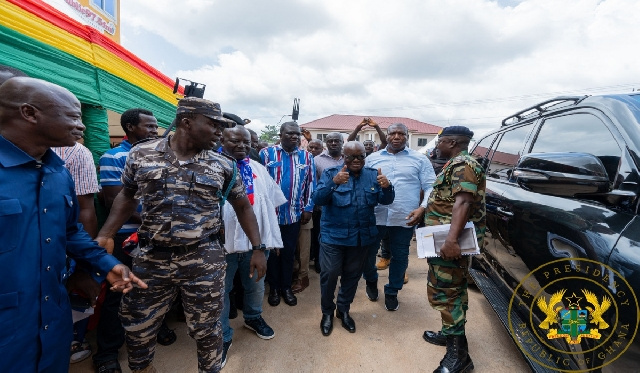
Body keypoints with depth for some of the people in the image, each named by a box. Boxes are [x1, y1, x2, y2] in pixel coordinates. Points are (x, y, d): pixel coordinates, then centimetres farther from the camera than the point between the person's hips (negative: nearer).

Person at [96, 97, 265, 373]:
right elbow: (127, 196, 12)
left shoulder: (224, 166, -3)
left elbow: (243, 207, 4)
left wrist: (257, 248, 0)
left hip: (204, 262, -1)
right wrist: (105, 236, 1)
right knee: (136, 327, 20)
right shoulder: (140, 154, -1)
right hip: (151, 259, 2)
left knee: (206, 329, 12)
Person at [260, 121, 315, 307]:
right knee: (272, 251, 12)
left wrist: (308, 208, 2)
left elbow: (311, 184, 6)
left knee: (289, 251, 13)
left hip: (295, 214, 2)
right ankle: (274, 288, 29)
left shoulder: (307, 157, 4)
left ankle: (286, 287, 30)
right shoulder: (266, 153, -4)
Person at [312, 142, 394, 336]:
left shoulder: (373, 174, 1)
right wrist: (334, 183, -36)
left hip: (362, 236, 3)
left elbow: (386, 200, -4)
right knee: (329, 274, 2)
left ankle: (343, 310, 37)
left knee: (352, 275, 16)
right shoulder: (331, 173, -8)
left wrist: (387, 187, -26)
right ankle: (327, 312, 27)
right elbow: (318, 199, -19)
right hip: (333, 235, -3)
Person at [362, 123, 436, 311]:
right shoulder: (372, 158, 6)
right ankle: (371, 282, 41)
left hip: (404, 218, 0)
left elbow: (430, 187, 2)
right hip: (374, 216, 1)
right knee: (367, 253, 11)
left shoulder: (420, 160, 3)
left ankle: (391, 292, 36)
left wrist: (423, 208, -13)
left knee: (399, 257, 13)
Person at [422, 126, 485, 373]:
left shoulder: (463, 164, -17)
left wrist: (451, 239, -39)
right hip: (448, 239, 11)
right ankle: (452, 333, 34)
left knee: (443, 292, -7)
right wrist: (423, 212, 29)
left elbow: (463, 203, -30)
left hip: (451, 242, -11)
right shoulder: (456, 164, 17)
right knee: (453, 289, 19)